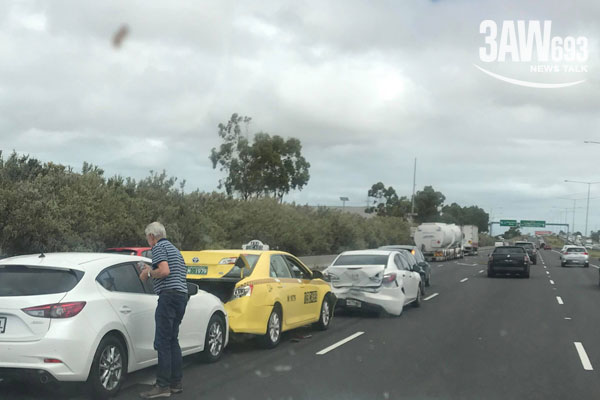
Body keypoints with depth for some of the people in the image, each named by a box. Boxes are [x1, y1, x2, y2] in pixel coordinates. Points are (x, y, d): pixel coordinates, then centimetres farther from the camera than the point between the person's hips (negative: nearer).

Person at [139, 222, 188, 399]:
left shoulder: (158, 247, -5)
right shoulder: (174, 248, 25)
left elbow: (164, 271, -19)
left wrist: (148, 273, -2)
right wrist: (151, 272, 28)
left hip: (169, 295, -10)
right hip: (182, 296, 10)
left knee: (162, 342, -9)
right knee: (172, 340, 14)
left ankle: (163, 386, -10)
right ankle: (176, 383, 17)